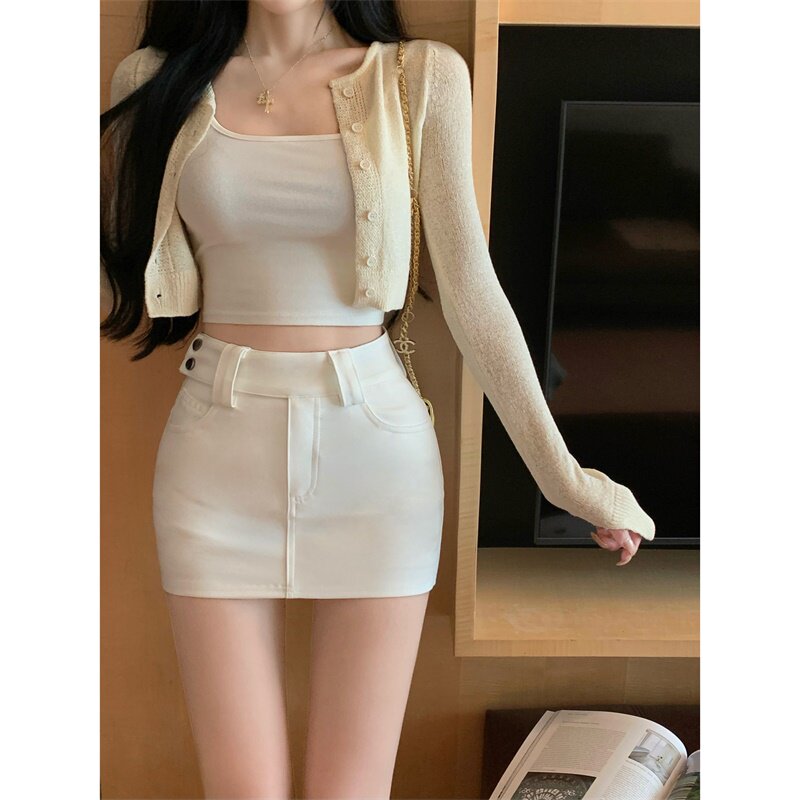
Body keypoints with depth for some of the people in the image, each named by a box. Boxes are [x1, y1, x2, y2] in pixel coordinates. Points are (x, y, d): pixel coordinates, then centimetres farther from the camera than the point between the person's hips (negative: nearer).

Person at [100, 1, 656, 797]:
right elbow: (120, 266, 10)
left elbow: (471, 292, 1)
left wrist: (561, 474, 1)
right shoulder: (157, 79, 5)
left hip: (374, 443, -1)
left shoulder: (421, 77, 1)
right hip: (217, 454, 1)